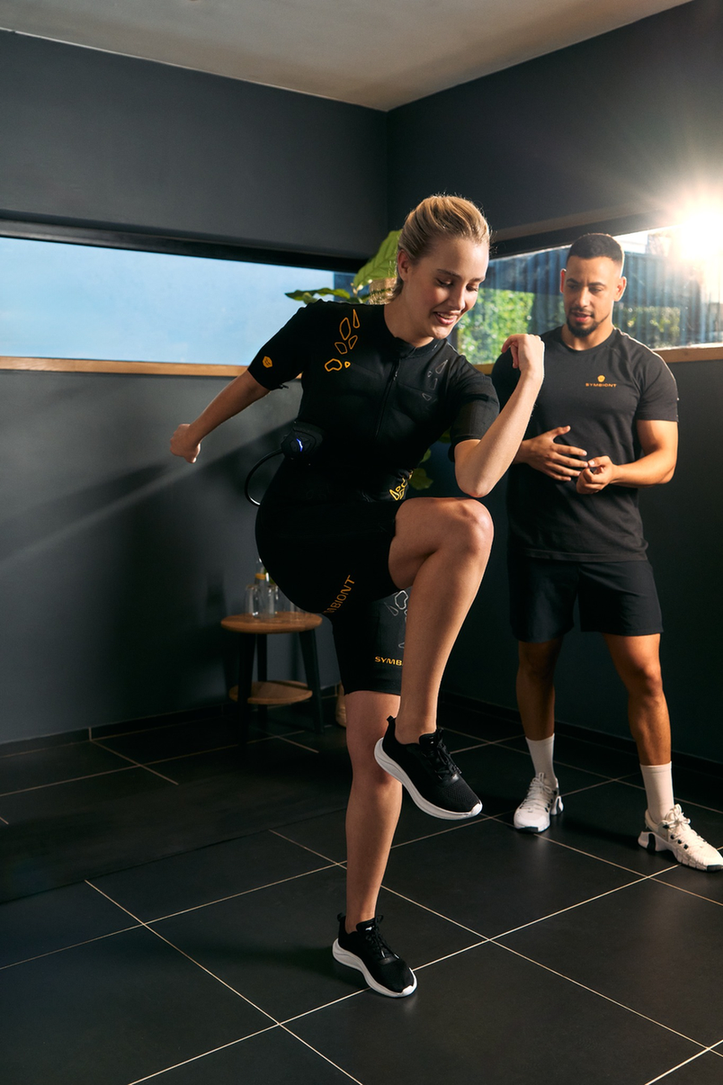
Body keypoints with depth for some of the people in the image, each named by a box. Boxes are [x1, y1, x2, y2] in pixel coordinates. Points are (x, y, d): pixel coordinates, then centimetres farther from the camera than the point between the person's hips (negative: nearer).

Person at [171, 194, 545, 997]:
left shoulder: (460, 383, -2)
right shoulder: (327, 327, -5)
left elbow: (479, 476, -22)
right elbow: (256, 380, 15)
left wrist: (531, 381, -20)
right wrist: (197, 430, 29)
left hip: (377, 560, 3)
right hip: (295, 538, -3)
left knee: (375, 751, -1)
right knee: (464, 529, -31)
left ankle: (358, 929, 19)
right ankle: (417, 737, -23)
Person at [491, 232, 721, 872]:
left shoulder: (644, 368, 5)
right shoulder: (522, 357, 8)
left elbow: (663, 459, 1)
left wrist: (613, 472, -20)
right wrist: (526, 450, -12)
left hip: (616, 545, -1)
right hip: (537, 546, 1)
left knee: (645, 673, -6)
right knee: (536, 661, 10)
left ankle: (664, 819, 8)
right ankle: (544, 786, 31)